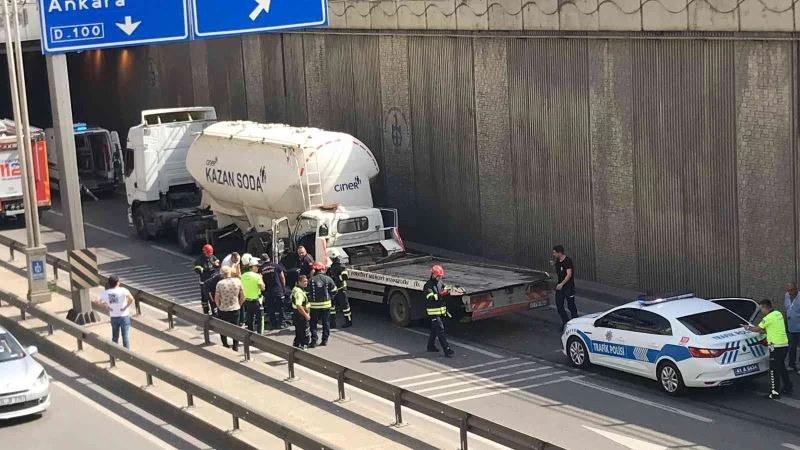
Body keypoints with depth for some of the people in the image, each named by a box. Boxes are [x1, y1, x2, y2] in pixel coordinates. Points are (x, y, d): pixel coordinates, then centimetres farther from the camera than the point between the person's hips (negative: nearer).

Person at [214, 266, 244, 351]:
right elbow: (243, 296, -1)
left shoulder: (220, 283, -16)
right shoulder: (237, 281, -8)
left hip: (223, 309, -2)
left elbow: (216, 298, -12)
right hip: (235, 309, 2)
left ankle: (225, 346, 21)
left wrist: (219, 306, 6)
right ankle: (236, 346, 21)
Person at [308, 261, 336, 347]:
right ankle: (325, 340, 15)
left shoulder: (311, 280, -9)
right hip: (326, 304, 2)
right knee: (326, 323, 13)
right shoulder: (328, 279, -5)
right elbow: (333, 290, 5)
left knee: (313, 323, 6)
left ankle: (314, 340, -1)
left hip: (314, 305, -2)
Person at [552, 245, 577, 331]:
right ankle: (565, 322, 16)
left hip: (568, 286, -8)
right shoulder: (557, 262, 9)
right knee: (559, 305, 5)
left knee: (571, 305, -1)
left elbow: (569, 274, -24)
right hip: (560, 286, 8)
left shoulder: (568, 261, -16)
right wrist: (553, 265, 9)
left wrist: (562, 284, -31)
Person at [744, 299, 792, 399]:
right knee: (781, 367, 22)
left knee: (774, 370, -4)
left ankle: (775, 393, -3)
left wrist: (748, 327, 9)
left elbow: (757, 329, -7)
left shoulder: (769, 318, -15)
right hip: (784, 344, 9)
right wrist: (764, 331, 18)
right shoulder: (778, 314, 11)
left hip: (776, 346, -9)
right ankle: (787, 387, 30)